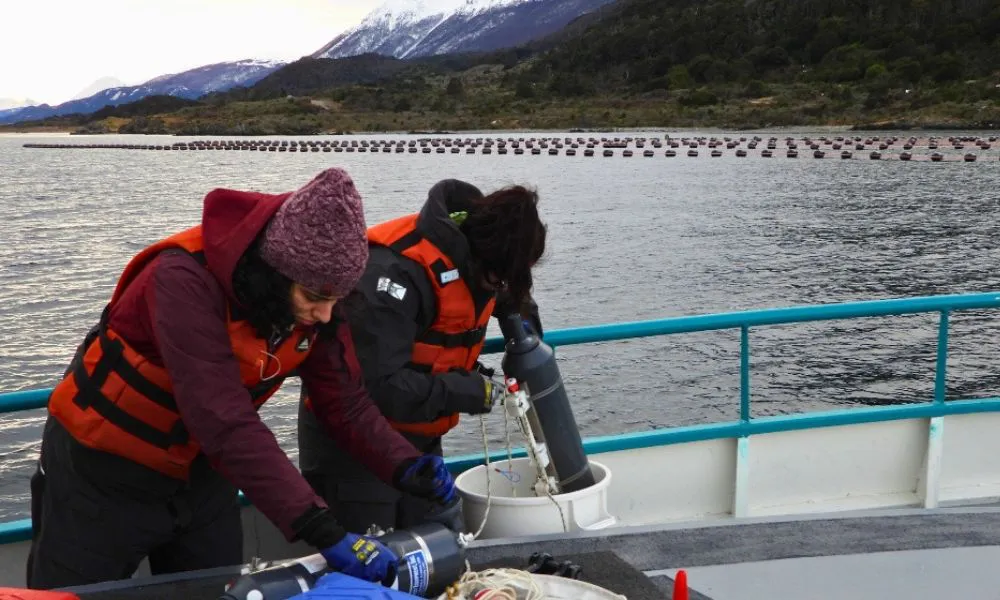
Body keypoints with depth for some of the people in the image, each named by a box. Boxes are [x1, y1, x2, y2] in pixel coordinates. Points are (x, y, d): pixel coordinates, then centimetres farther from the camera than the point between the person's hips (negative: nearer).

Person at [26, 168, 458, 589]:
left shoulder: (312, 294, -15)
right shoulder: (186, 280, -35)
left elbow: (345, 403, -9)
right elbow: (226, 424, -42)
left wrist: (403, 466, -27)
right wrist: (323, 532, -45)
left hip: (199, 470, 6)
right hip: (101, 467, -5)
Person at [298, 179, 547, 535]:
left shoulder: (473, 252, -4)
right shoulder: (398, 270, -30)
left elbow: (512, 287, 23)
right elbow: (373, 384, -34)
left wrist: (522, 318, 4)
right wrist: (464, 392, -26)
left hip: (417, 436, 8)